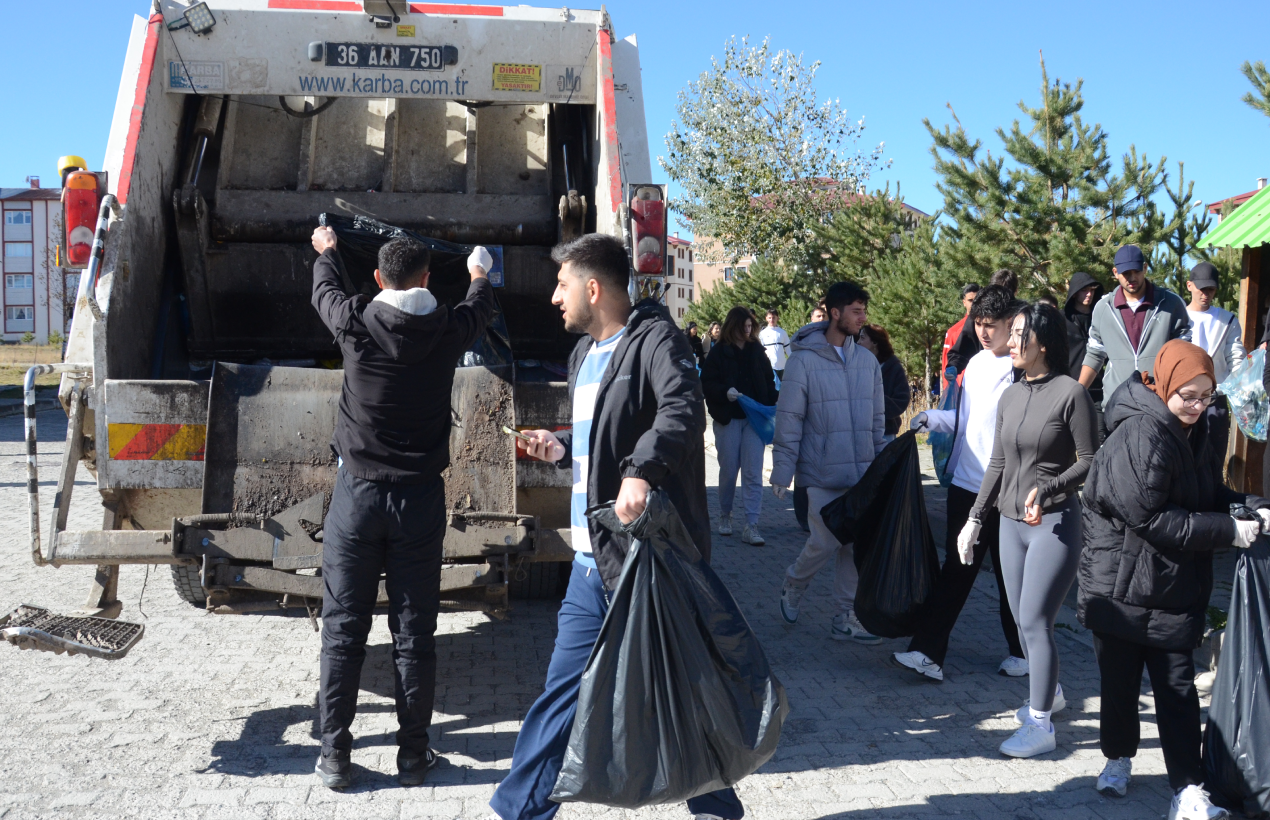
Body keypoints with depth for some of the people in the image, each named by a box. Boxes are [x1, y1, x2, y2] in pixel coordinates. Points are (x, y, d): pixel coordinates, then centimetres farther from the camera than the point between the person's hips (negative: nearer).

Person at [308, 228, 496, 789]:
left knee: (343, 629, 6)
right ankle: (413, 752, 14)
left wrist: (325, 250, 41)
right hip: (420, 496, 0)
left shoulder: (355, 322, -5)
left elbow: (324, 290, 19)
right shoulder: (448, 330, -3)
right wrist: (479, 274, 45)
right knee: (413, 632, 6)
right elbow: (483, 308, 21)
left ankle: (334, 755, 12)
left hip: (357, 494, 0)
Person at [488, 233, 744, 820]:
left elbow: (683, 411, -29)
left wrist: (641, 470, -43)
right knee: (563, 687, 14)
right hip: (594, 559, 8)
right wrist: (562, 446, 8)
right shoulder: (585, 354, 17)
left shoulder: (655, 339, -11)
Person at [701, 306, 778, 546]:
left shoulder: (757, 351, 7)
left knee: (753, 473, -4)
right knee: (728, 470, 8)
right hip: (728, 419, -2)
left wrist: (772, 407, -2)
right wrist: (725, 392, -23)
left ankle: (751, 526, -5)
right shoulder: (718, 352, -1)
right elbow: (707, 384, -5)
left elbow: (769, 382, 11)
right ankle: (725, 516, 29)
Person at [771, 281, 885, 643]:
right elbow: (789, 419, -8)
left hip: (862, 474, 5)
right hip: (822, 475, -5)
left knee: (855, 548, 6)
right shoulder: (804, 359, -8)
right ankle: (792, 586, 25)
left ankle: (847, 618, 17)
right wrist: (782, 471, -10)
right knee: (825, 542, -5)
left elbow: (877, 418, 14)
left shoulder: (868, 360, 8)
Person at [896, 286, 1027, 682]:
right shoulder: (975, 364, 9)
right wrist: (931, 418, 6)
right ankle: (928, 652, 6)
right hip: (967, 485, 6)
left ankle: (1020, 651, 28)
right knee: (956, 570, 6)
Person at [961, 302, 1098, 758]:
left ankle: (1040, 726, 5)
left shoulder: (1070, 392, -10)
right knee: (1022, 619, 13)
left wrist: (1047, 490, -23)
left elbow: (1090, 460, -10)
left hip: (1055, 522, -6)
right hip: (1011, 521, 7)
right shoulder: (1010, 397, 9)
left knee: (1035, 620, -6)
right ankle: (1049, 693, 36)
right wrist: (975, 518, 12)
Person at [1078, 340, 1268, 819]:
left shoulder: (1193, 433, 7)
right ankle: (1118, 759, 32)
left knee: (1177, 687, 5)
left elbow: (1210, 496, 15)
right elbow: (1149, 517, -23)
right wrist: (1228, 530, -21)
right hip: (1122, 586, -6)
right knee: (1119, 681, 11)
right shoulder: (1140, 434, -21)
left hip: (1175, 591, 6)